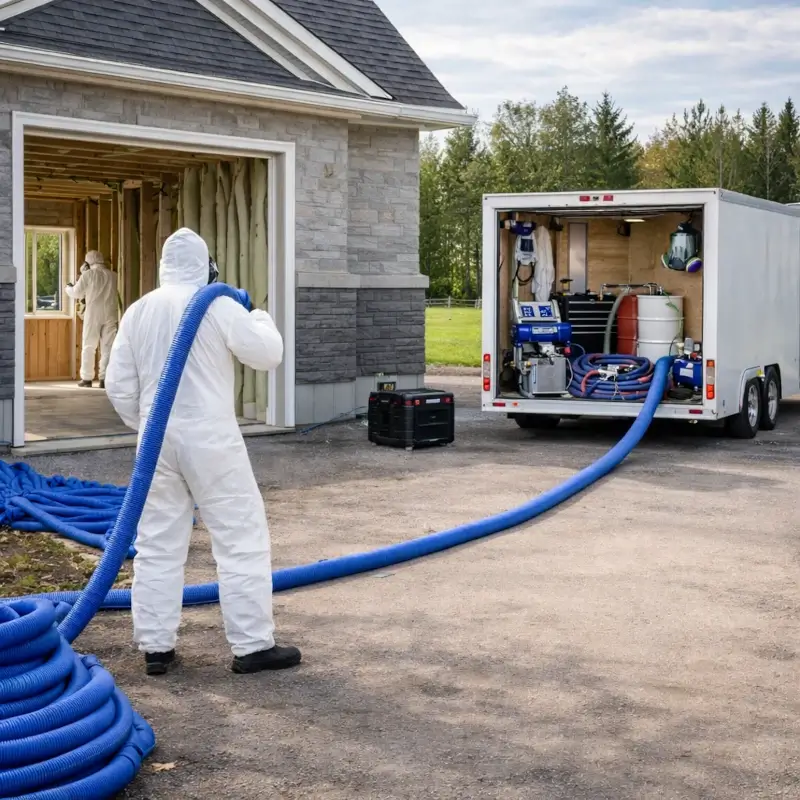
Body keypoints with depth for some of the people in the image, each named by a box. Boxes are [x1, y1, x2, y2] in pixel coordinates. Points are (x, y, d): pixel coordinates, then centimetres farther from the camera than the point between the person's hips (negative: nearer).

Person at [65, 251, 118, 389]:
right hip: (110, 314, 2)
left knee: (89, 347, 7)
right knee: (108, 347, 3)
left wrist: (68, 287, 28)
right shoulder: (113, 275, 5)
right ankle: (105, 378, -1)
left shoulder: (88, 274, -3)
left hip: (93, 314, -2)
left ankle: (87, 378, 7)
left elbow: (77, 293, 4)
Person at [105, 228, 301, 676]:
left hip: (159, 439, 5)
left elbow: (118, 385, 7)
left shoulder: (139, 311, 6)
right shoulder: (218, 306, -10)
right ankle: (253, 645, 3)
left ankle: (156, 646, 13)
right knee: (242, 538, 2)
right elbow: (269, 355, -4)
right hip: (210, 437, -5)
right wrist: (260, 317, 15)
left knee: (158, 544, 10)